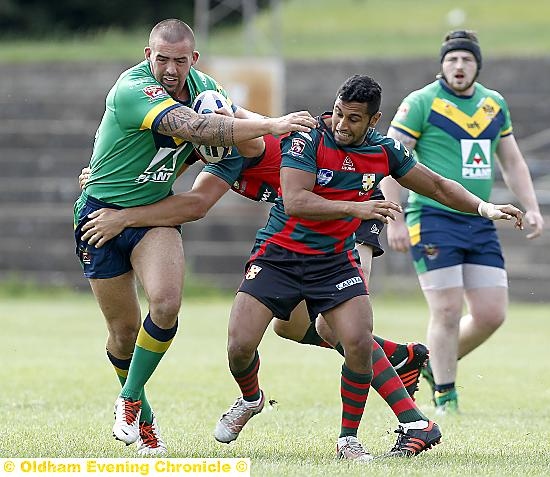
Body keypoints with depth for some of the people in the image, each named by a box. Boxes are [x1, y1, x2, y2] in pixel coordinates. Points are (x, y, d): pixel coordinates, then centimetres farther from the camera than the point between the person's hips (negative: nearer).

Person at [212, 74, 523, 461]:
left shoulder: (384, 151, -2)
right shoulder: (308, 137, -17)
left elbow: (437, 186, 12)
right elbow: (294, 201, -28)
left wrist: (484, 207, 2)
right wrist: (356, 208, -37)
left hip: (335, 259, 3)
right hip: (279, 254, -3)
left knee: (360, 343, -17)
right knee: (240, 346, -12)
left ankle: (349, 439, 1)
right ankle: (250, 399, 24)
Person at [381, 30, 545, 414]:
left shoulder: (495, 105, 12)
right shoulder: (421, 103, -5)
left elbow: (512, 161, 22)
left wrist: (531, 208, 11)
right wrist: (395, 220, -12)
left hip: (481, 224, 6)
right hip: (433, 220, -6)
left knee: (492, 313, 1)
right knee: (448, 311, -8)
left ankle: (437, 364, 25)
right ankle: (445, 396, 7)